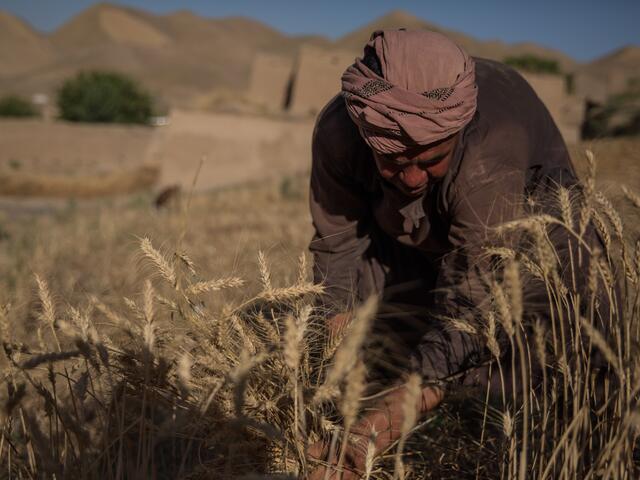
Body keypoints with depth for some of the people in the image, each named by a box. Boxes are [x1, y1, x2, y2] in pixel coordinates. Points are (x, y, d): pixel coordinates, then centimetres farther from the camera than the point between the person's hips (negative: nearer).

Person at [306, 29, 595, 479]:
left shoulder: (489, 157, -45)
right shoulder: (338, 131, -32)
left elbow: (469, 315, -47)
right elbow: (336, 247, -20)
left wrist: (370, 432, -58)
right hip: (406, 238, 4)